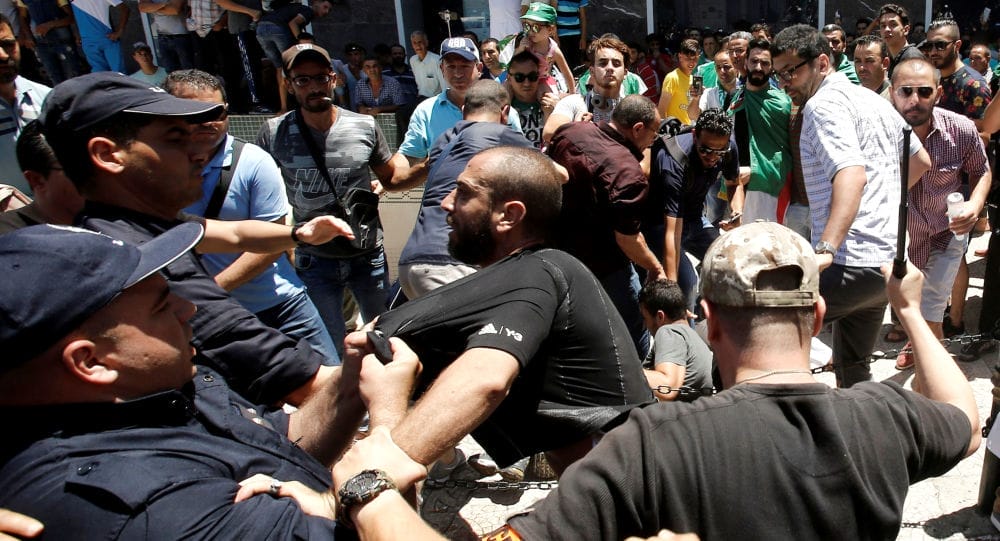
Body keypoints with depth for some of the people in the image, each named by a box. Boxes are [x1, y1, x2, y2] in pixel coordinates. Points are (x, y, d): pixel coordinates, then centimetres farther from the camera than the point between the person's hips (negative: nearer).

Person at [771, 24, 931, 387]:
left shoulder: (824, 103, -9)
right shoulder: (874, 100, 18)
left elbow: (852, 176, -25)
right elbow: (922, 160, 29)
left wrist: (825, 249, -35)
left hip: (850, 265, -10)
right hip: (887, 263, 10)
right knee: (853, 371, 22)